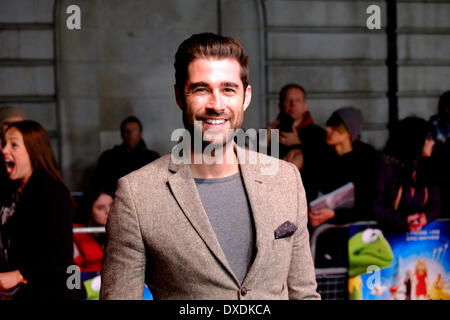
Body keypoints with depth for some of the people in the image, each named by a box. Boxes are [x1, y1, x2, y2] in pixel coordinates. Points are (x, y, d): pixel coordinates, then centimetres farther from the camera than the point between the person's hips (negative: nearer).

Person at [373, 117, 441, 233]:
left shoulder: (429, 169, 9)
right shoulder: (388, 168, -2)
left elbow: (435, 204, 12)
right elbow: (377, 208, -4)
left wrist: (426, 217, -11)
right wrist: (403, 221, -20)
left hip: (421, 232, 3)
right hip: (391, 232, -3)